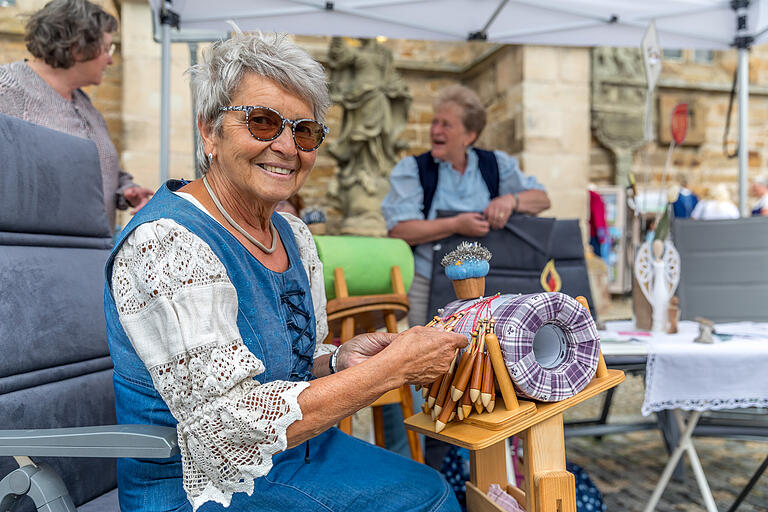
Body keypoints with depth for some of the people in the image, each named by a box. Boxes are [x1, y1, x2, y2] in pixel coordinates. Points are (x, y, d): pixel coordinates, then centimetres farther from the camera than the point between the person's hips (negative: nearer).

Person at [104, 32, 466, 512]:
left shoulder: (294, 235, 2)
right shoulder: (166, 244, -24)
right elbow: (231, 429, -27)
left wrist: (340, 361, -10)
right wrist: (393, 367, -25)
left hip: (296, 450, 7)